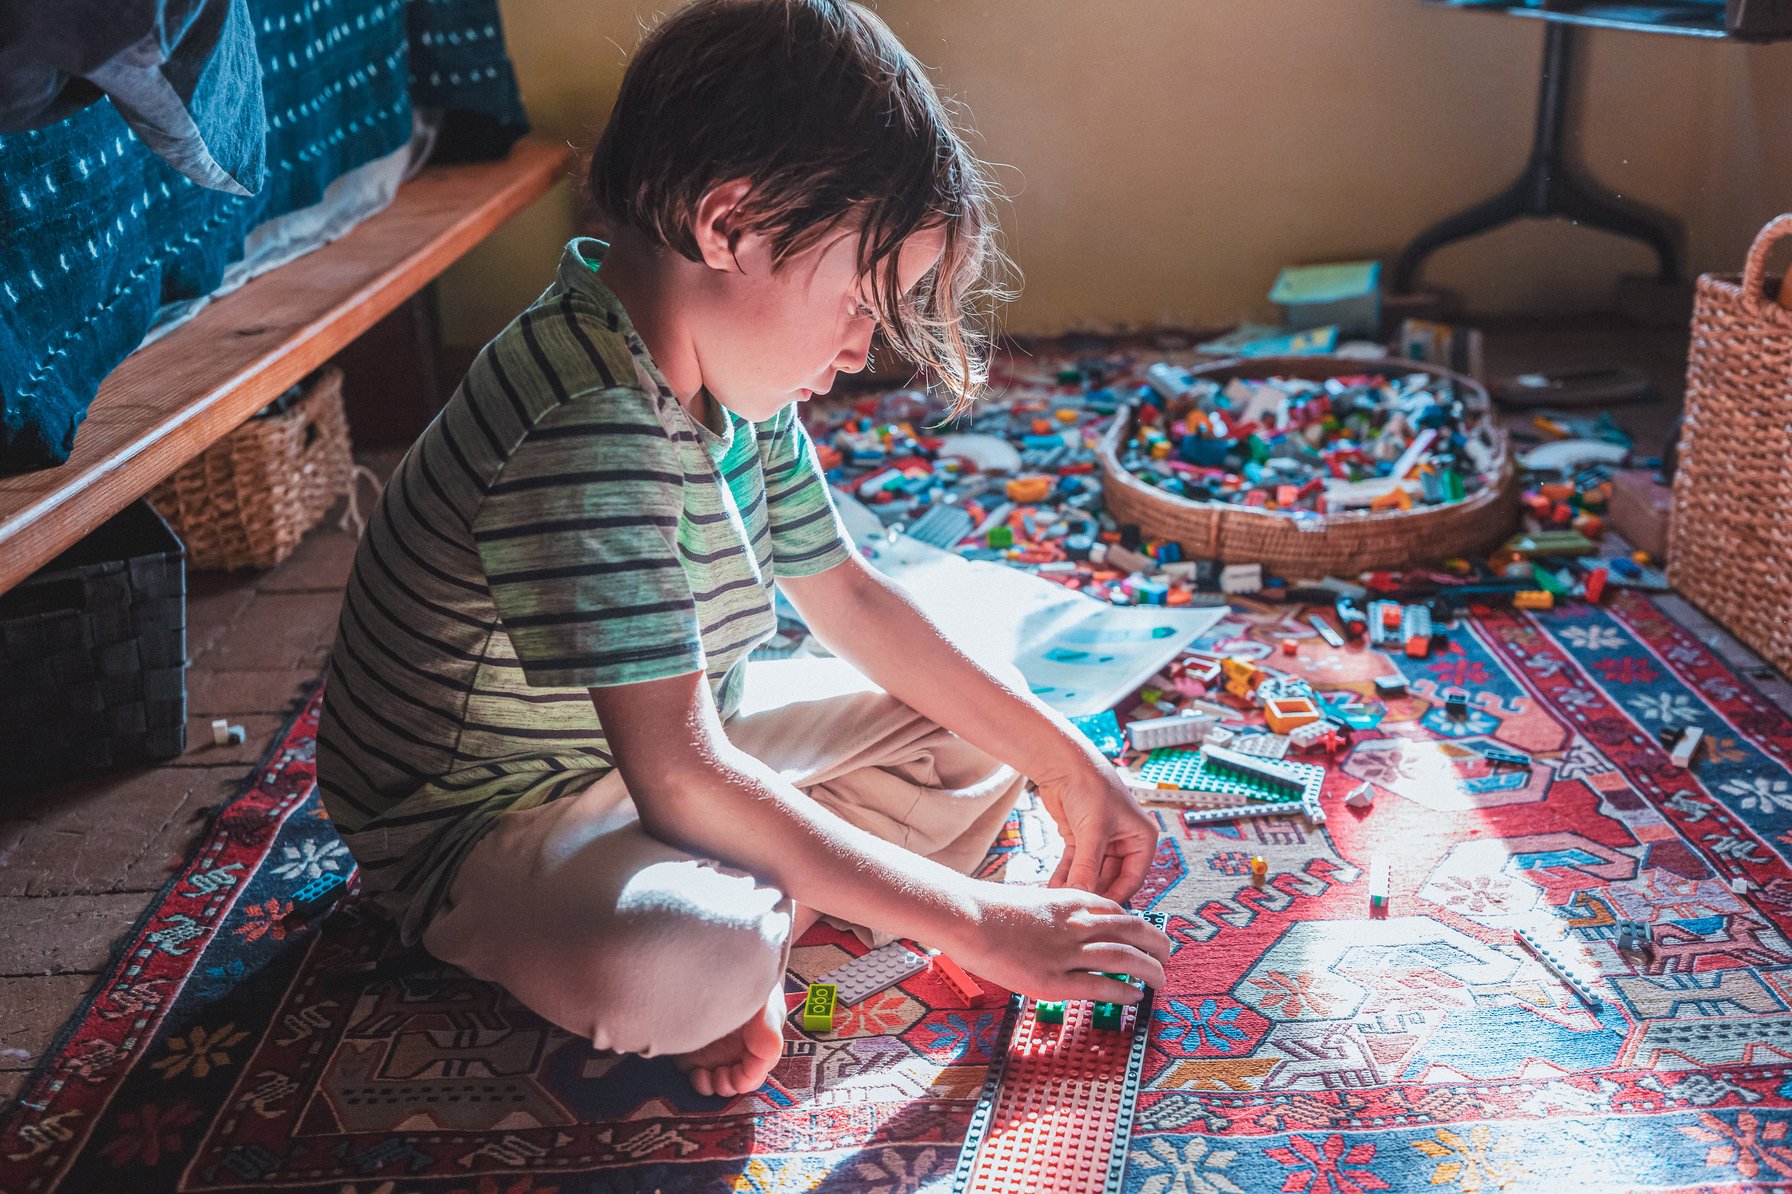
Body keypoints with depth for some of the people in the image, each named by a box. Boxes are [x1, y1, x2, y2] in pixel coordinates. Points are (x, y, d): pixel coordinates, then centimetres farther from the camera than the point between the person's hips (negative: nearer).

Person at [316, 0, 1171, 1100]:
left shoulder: (733, 382, -3)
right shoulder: (587, 431, -33)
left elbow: (852, 598, 7)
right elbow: (683, 780, -34)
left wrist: (1071, 766, 4)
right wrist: (977, 922, -27)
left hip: (661, 749, 9)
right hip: (482, 826, -9)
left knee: (976, 733, 7)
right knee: (678, 962, -41)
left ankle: (764, 917, -9)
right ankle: (750, 935, -6)